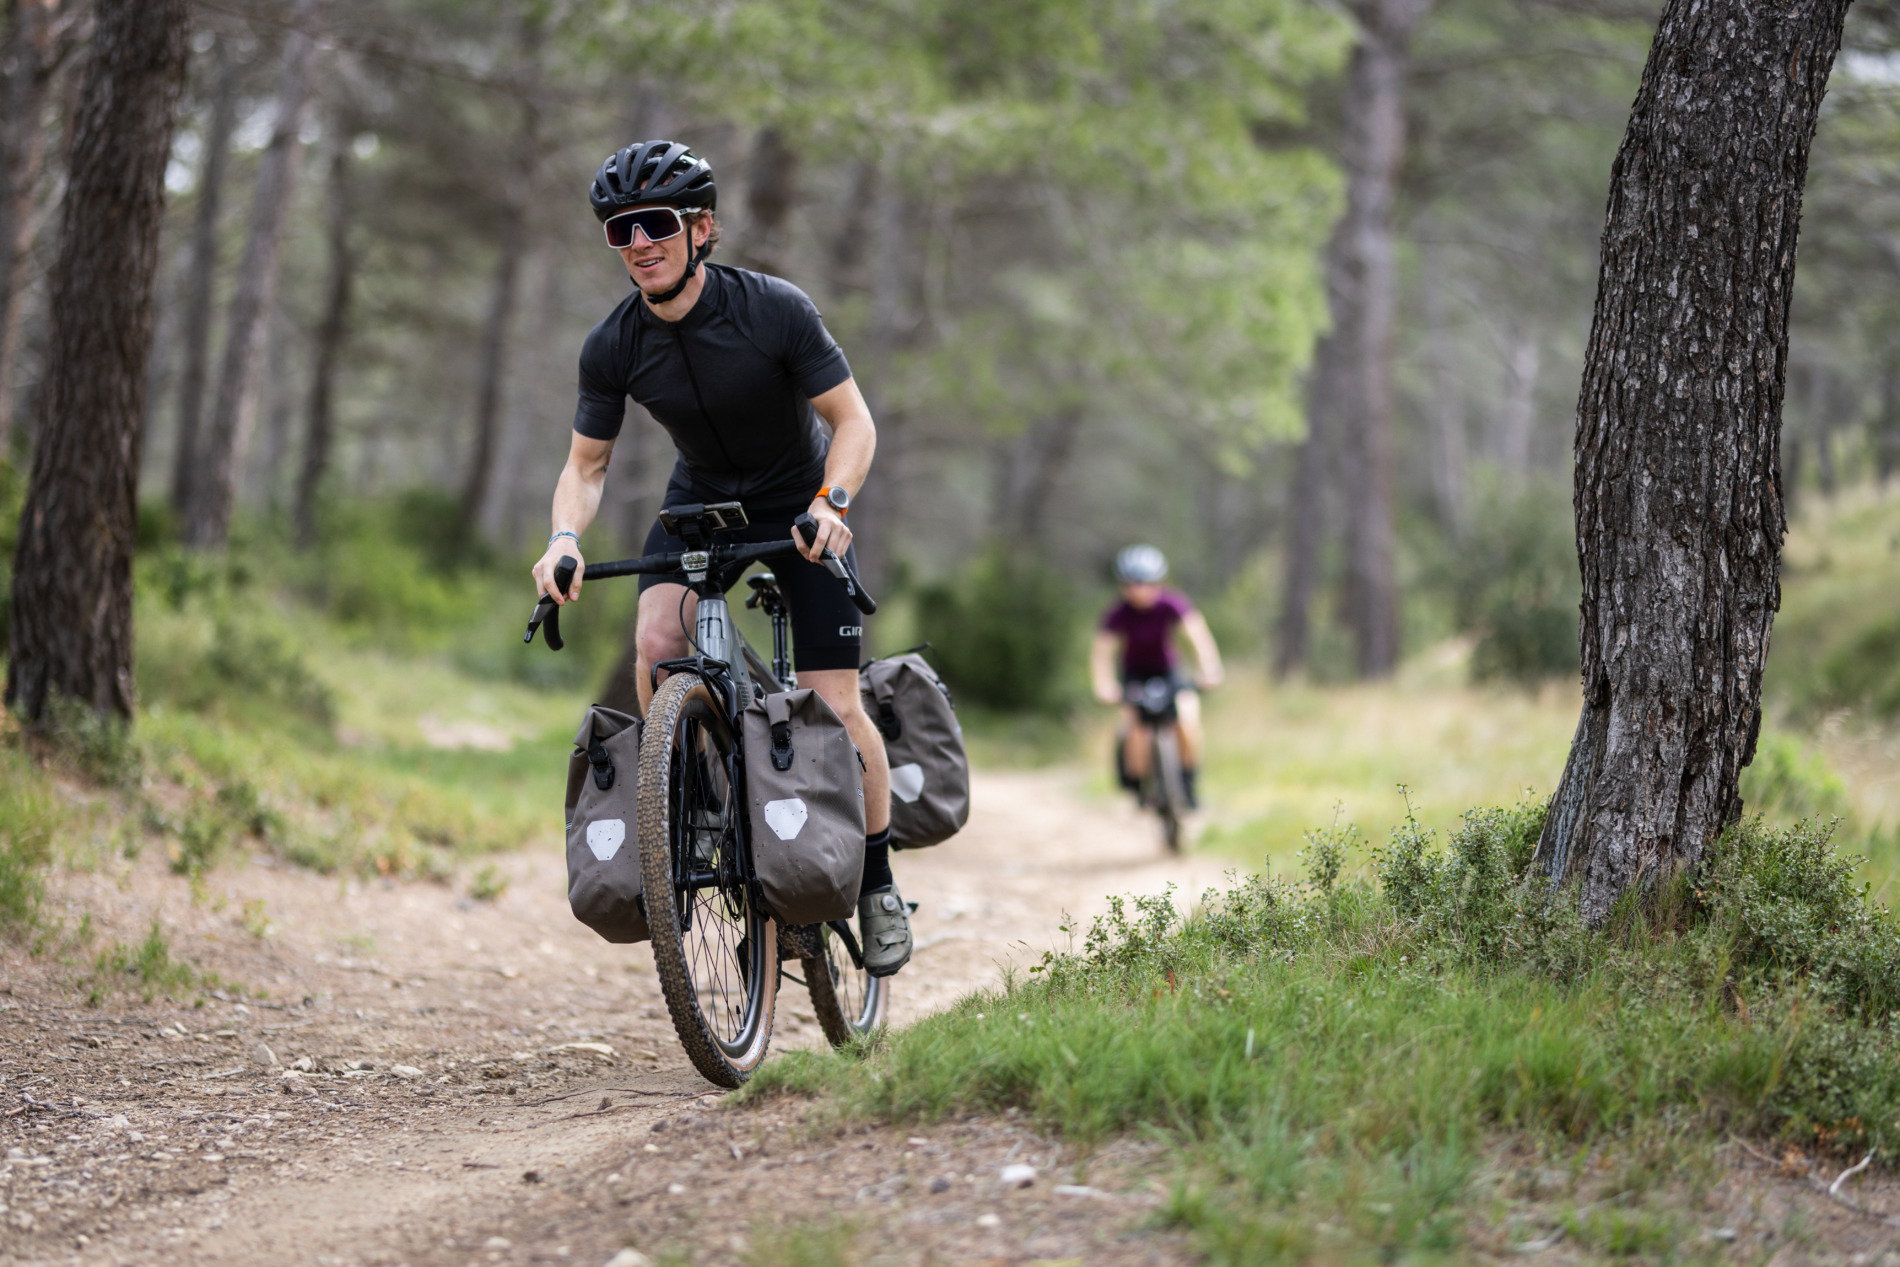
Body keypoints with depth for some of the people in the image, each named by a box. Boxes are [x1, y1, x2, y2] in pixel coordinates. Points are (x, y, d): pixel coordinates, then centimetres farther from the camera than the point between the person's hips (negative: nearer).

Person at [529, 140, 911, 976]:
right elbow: (586, 466, -7)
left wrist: (832, 502, -37)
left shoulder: (776, 310, -26)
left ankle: (878, 884, 12)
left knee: (833, 708, -9)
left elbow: (852, 420, -18)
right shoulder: (612, 348, -17)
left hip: (802, 506, -2)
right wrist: (566, 536, -28)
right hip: (699, 501, 2)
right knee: (657, 640, -28)